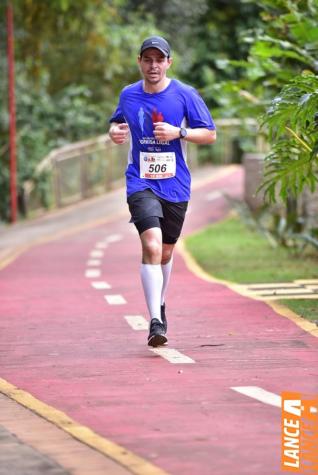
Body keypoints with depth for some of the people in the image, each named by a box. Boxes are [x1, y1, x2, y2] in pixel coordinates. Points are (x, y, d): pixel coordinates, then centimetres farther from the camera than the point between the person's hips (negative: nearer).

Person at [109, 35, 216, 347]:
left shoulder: (185, 95, -3)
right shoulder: (128, 95, 4)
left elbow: (210, 134, 0)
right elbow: (117, 122, 23)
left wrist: (179, 132, -16)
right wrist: (114, 131, -1)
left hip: (175, 186, 1)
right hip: (141, 184, -1)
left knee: (165, 251, 14)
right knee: (151, 246, -20)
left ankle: (160, 305, 41)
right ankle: (155, 321, -23)